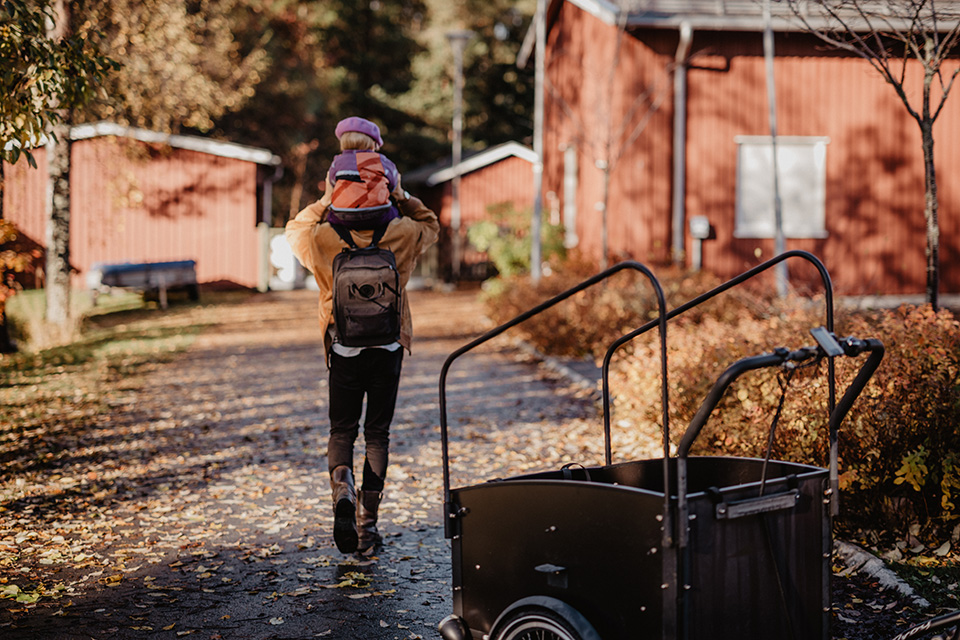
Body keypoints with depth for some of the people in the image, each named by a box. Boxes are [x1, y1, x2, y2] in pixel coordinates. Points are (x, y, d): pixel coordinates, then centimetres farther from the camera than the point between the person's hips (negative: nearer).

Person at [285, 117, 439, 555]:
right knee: (377, 433, 10)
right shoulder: (402, 235, -10)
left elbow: (295, 229, 13)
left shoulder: (323, 239, -12)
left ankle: (342, 489, -16)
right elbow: (430, 225, 14)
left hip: (343, 349, 0)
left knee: (341, 430, 14)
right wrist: (401, 198, 7)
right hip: (389, 347, 0)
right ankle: (367, 525, 8)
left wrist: (325, 202, 8)